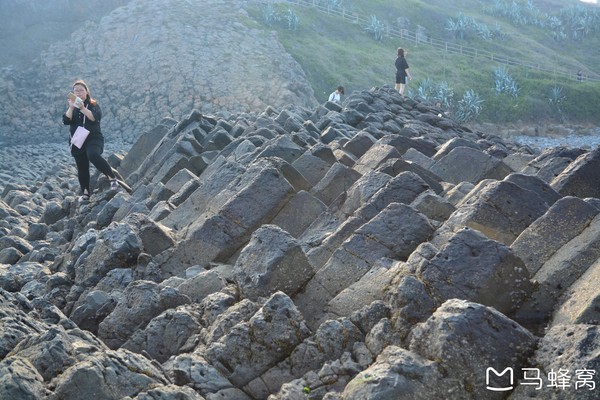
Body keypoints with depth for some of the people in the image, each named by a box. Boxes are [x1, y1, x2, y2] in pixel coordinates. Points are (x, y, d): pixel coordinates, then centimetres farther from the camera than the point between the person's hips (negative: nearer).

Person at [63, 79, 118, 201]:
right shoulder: (71, 107, 14)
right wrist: (72, 107, -16)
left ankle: (112, 177, -27)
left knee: (93, 155, -35)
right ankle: (85, 193, 16)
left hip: (93, 138, -5)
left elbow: (95, 117, -16)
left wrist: (82, 108, -25)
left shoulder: (93, 104, 4)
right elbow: (66, 121, -3)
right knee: (82, 168, 6)